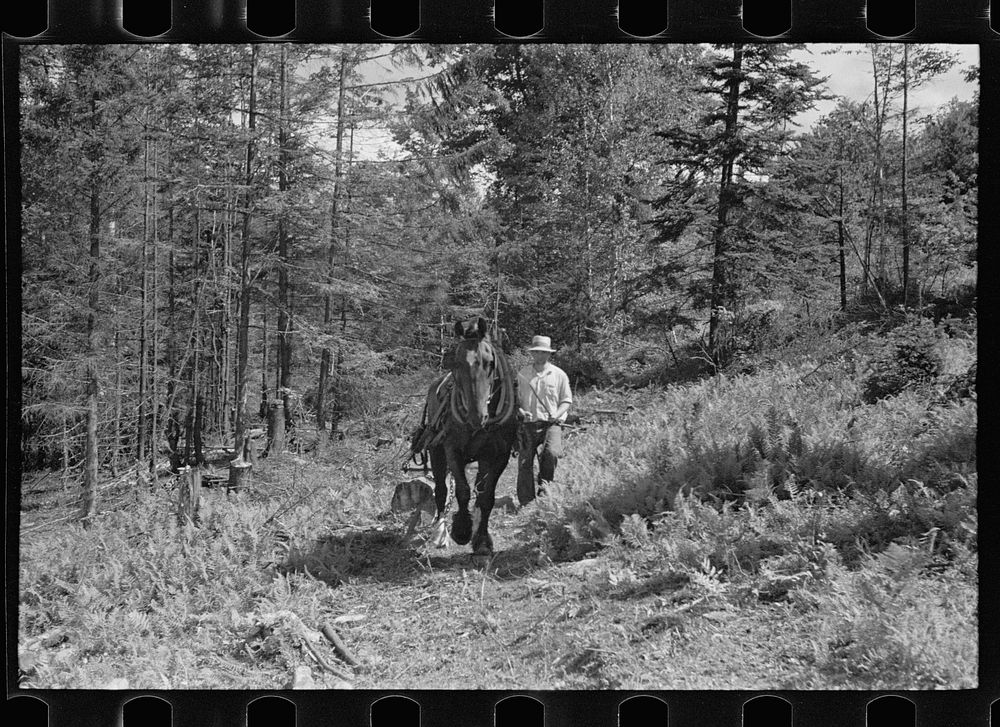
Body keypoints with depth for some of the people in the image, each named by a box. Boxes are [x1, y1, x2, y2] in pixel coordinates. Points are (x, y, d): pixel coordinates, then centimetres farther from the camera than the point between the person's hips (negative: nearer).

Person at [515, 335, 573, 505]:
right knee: (524, 462, -3)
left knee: (552, 452, -28)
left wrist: (557, 414, -9)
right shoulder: (522, 374, 9)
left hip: (551, 423, -1)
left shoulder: (559, 375, 6)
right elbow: (515, 398, 14)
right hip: (528, 423, 2)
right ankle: (526, 503, 7)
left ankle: (544, 482, -1)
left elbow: (567, 400, 10)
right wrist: (520, 411, -7)